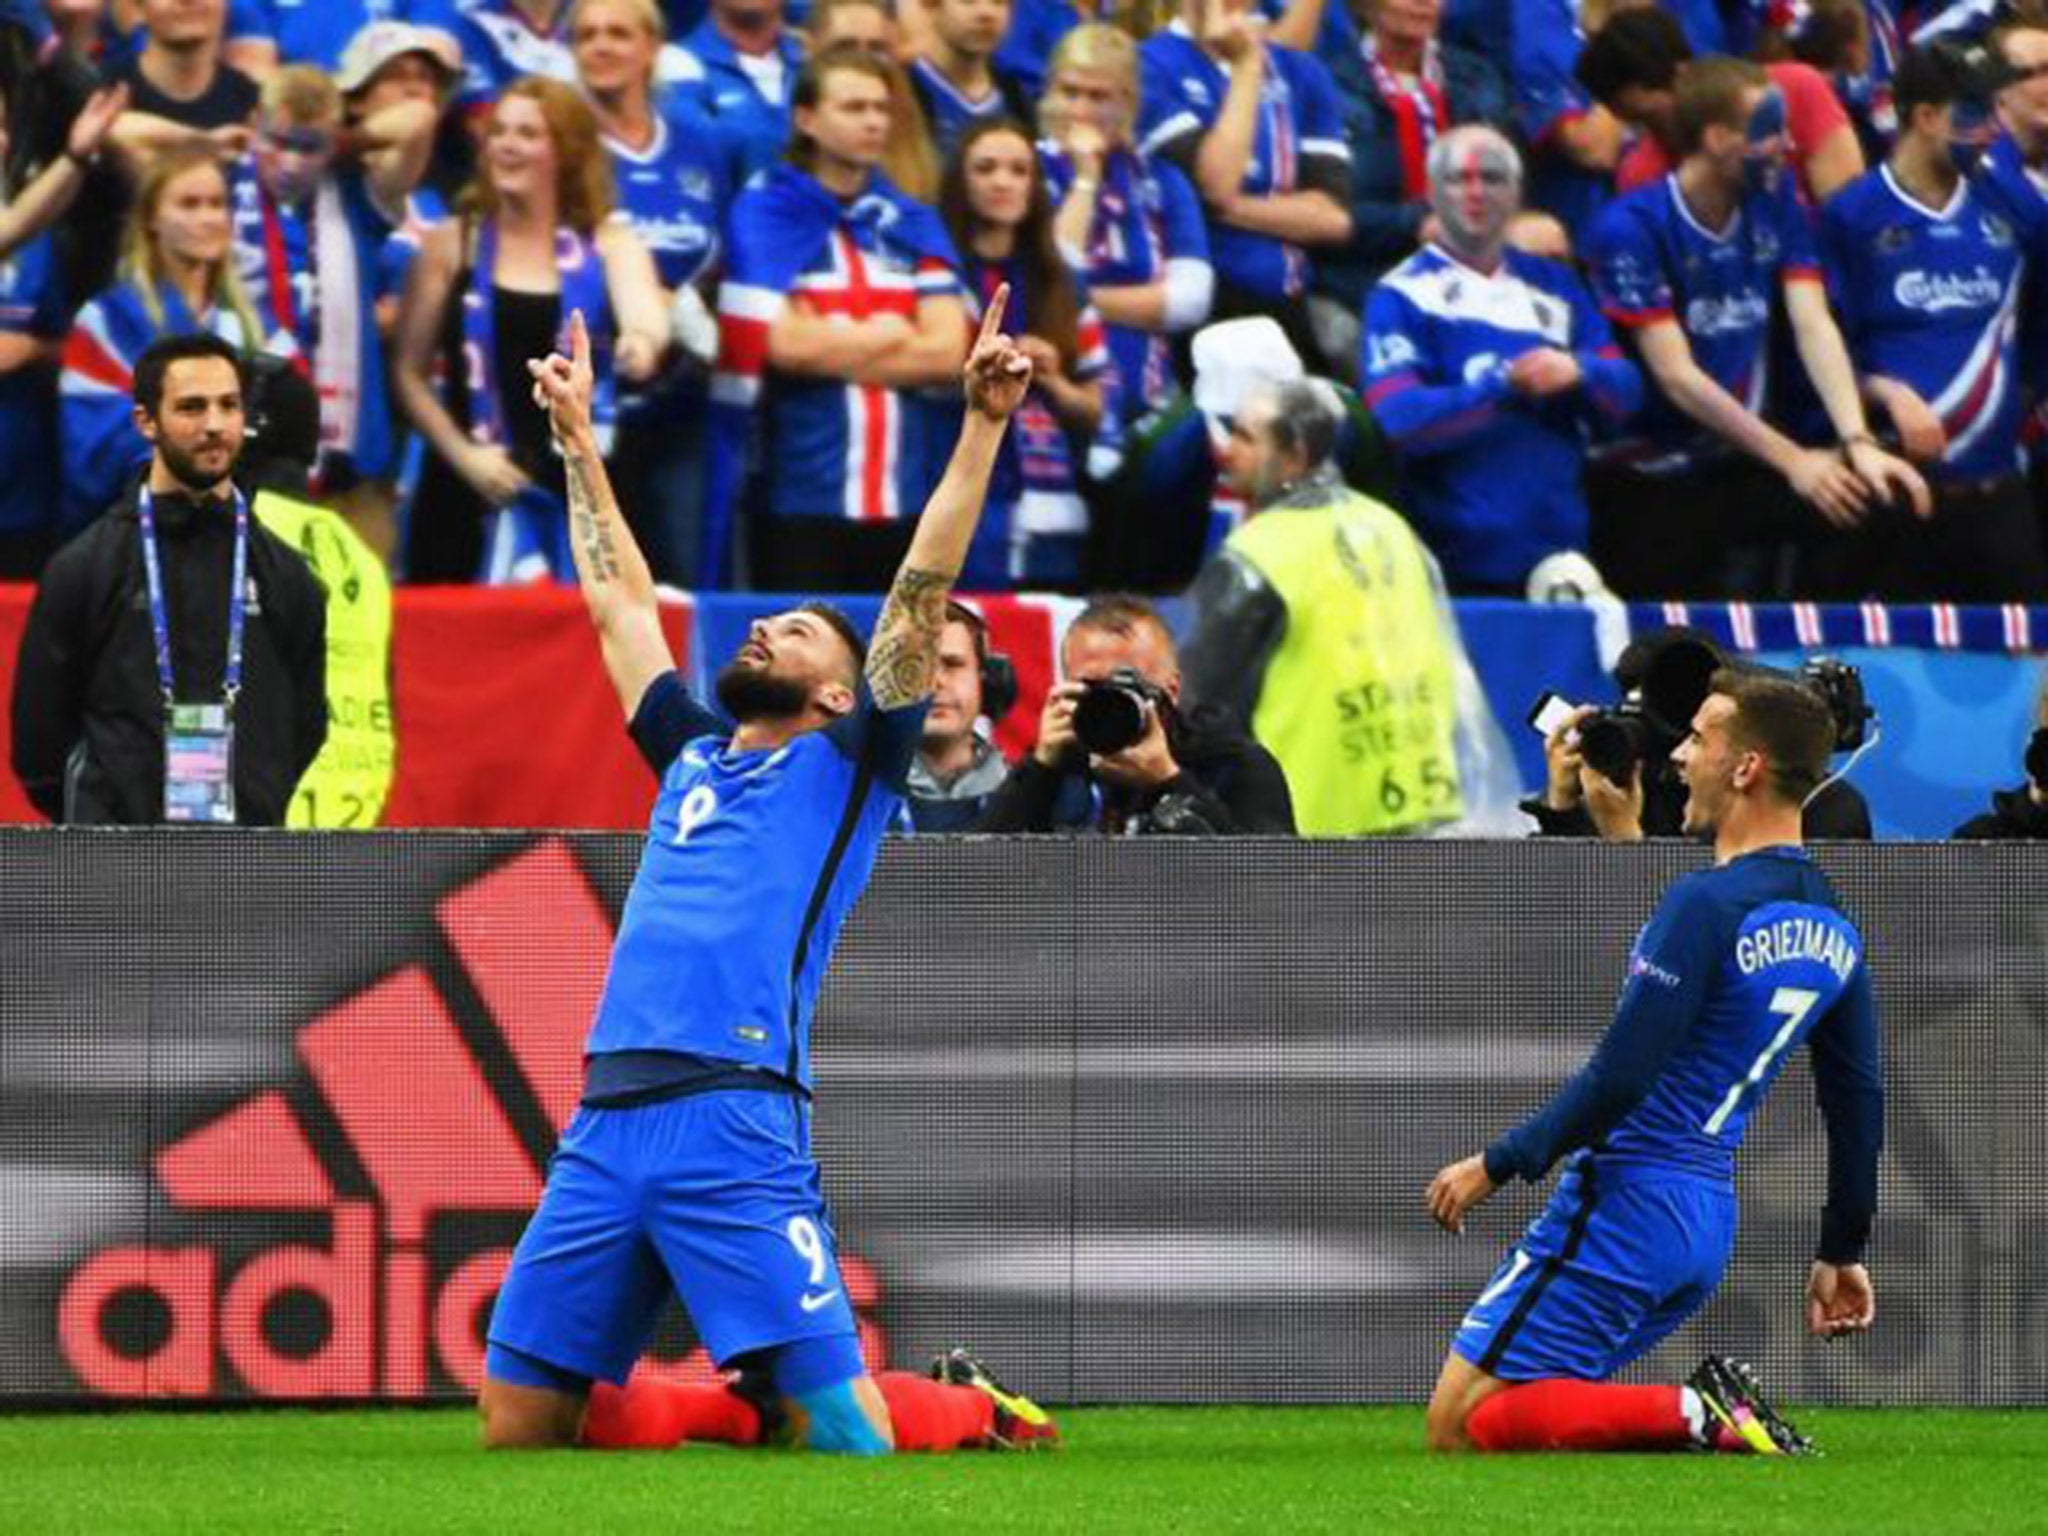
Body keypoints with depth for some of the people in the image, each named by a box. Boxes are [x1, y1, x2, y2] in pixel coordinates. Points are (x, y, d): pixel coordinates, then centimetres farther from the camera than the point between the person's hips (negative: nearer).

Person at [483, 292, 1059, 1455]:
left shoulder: (846, 764, 12)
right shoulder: (693, 755, 26)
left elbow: (923, 591, 4)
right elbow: (618, 598, 36)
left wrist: (984, 423, -1)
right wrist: (579, 440, 41)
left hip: (737, 1127, -6)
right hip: (606, 1129, 6)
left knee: (841, 1430, -13)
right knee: (519, 1424, 2)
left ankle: (976, 1414, 19)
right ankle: (742, 1406, 25)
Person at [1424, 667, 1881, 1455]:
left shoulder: (1706, 905, -18)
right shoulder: (1832, 929, 9)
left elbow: (1618, 1079, -20)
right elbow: (1859, 1103, 16)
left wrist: (1495, 1166, -9)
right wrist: (1841, 1255, 26)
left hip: (1622, 1207, -9)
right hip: (1709, 1222, 9)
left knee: (1464, 1425, -8)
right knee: (1550, 1401, 18)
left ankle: (1699, 1417, -17)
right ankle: (1715, 1416, -1)